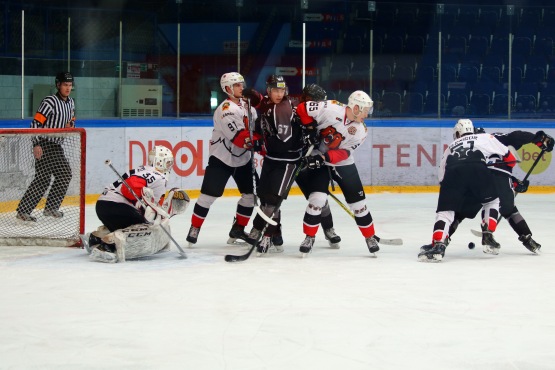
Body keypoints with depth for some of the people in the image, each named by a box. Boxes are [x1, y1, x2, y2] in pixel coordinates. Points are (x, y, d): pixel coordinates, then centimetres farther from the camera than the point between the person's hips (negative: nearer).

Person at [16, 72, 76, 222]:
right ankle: (22, 211, -14)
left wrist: (70, 125, -1)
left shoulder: (70, 103, 11)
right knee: (43, 178, -14)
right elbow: (36, 123, -19)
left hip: (56, 146, 9)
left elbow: (71, 121, 24)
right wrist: (36, 145, -25)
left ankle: (51, 207, 24)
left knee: (65, 174, 12)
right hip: (44, 145, -9)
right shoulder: (50, 102, -15)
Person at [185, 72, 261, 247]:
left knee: (251, 193, 5)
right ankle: (194, 229, 1)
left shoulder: (247, 104, 6)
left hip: (243, 159, 8)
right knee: (209, 194, -9)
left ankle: (238, 229, 18)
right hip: (221, 158, -8)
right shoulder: (226, 110, -21)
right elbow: (239, 137, -28)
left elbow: (256, 129, 11)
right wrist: (259, 143, -29)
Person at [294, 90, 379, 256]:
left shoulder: (360, 131, -12)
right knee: (317, 198, -15)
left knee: (358, 201, 3)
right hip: (318, 161, -3)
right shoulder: (330, 109, -23)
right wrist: (310, 128, -19)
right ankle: (309, 237, 2)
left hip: (342, 163, 3)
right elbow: (303, 108, -16)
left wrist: (324, 157, -31)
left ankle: (370, 237, 18)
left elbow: (344, 152, -18)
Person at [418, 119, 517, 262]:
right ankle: (488, 238, 16)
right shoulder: (485, 138, 34)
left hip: (453, 173, 1)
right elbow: (509, 158, 34)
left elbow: (442, 179, 39)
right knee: (492, 201, 26)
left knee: (444, 211, 5)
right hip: (477, 169, -1)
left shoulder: (450, 148, 40)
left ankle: (438, 246, -17)